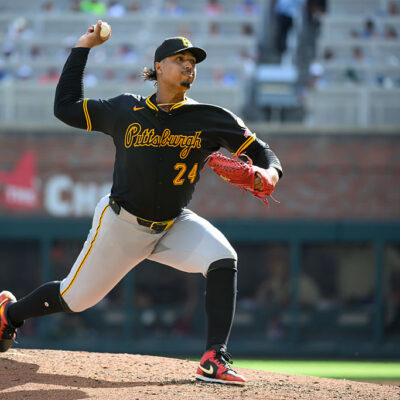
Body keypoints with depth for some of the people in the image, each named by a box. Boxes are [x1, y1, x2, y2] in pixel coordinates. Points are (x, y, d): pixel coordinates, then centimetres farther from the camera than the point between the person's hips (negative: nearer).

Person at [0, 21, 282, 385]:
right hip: (121, 224, -1)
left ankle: (215, 361, -27)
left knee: (223, 260, -27)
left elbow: (260, 150, -5)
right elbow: (65, 107, 2)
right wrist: (82, 48, 2)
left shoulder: (211, 119, -7)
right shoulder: (125, 110, -6)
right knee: (74, 297, 7)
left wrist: (269, 172, -29)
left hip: (175, 225, 1)